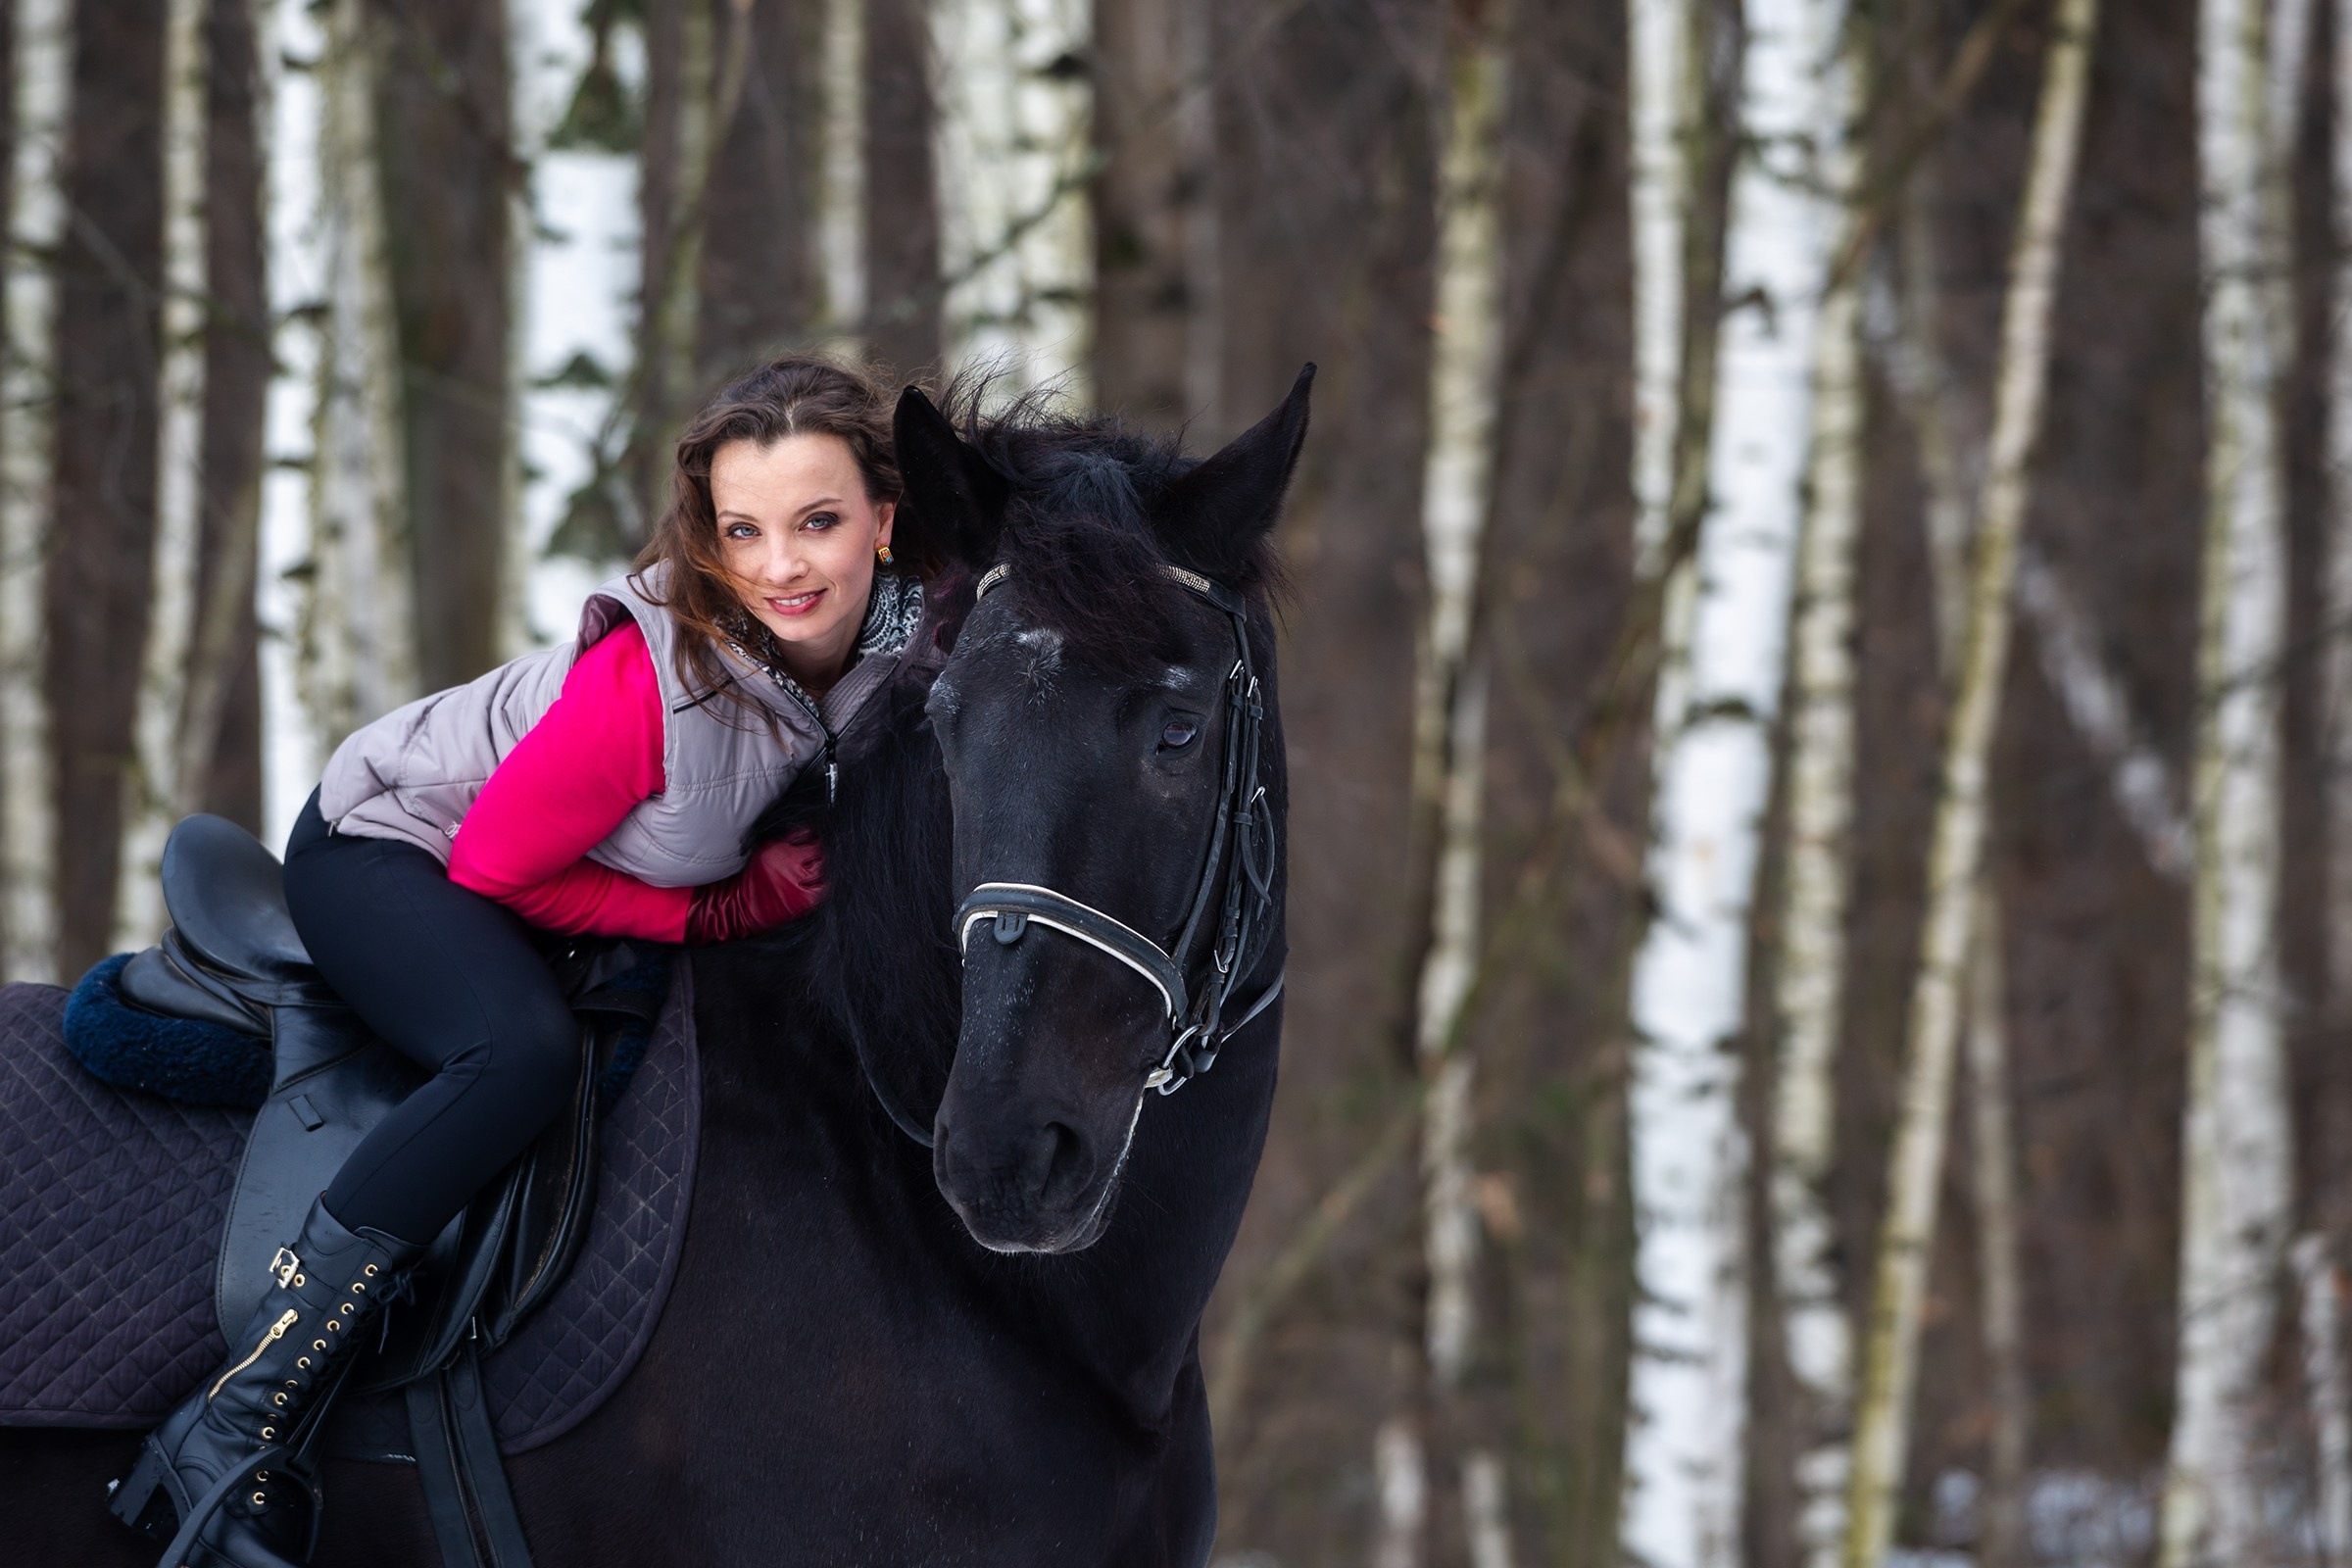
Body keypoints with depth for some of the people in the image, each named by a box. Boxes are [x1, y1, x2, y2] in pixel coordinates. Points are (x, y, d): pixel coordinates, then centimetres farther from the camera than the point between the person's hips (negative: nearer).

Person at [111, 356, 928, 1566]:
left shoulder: (910, 639, -20)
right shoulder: (660, 672, -37)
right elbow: (499, 865, -25)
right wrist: (737, 907, -23)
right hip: (395, 848, -8)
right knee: (523, 1048, -35)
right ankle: (227, 1440, -32)